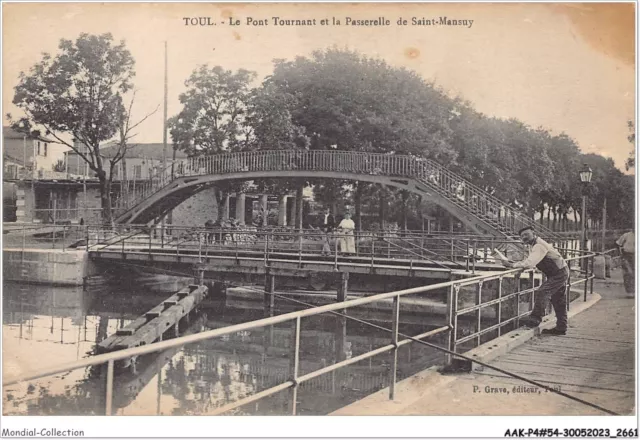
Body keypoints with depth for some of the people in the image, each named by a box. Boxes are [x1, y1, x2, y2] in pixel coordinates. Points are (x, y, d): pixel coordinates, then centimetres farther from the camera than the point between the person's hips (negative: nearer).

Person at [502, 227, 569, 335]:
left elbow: (529, 264, -34)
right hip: (561, 273, 10)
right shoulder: (535, 245, 9)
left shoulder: (539, 246, -24)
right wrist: (515, 263, -4)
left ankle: (535, 319, -16)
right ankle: (561, 328, 19)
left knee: (542, 292, -19)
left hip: (559, 274, -10)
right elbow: (530, 262, 12)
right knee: (558, 302, 13)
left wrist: (512, 264, -28)